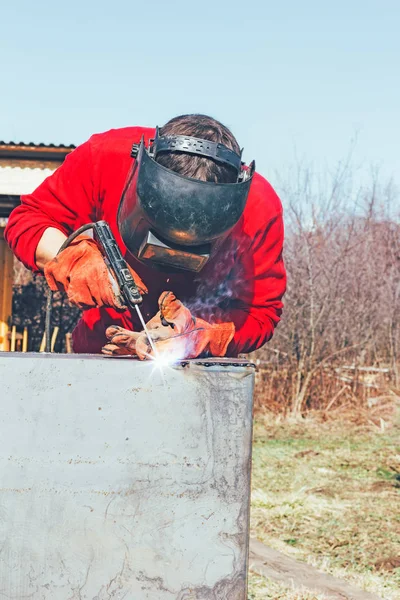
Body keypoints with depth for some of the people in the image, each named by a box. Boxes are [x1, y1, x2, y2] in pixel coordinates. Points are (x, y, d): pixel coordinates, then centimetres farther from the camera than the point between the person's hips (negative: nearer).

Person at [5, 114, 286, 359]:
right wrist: (73, 257, -27)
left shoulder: (260, 208, -19)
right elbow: (27, 220, -7)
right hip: (102, 350, 1)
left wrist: (197, 336, -30)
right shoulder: (103, 160, -18)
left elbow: (261, 312, -12)